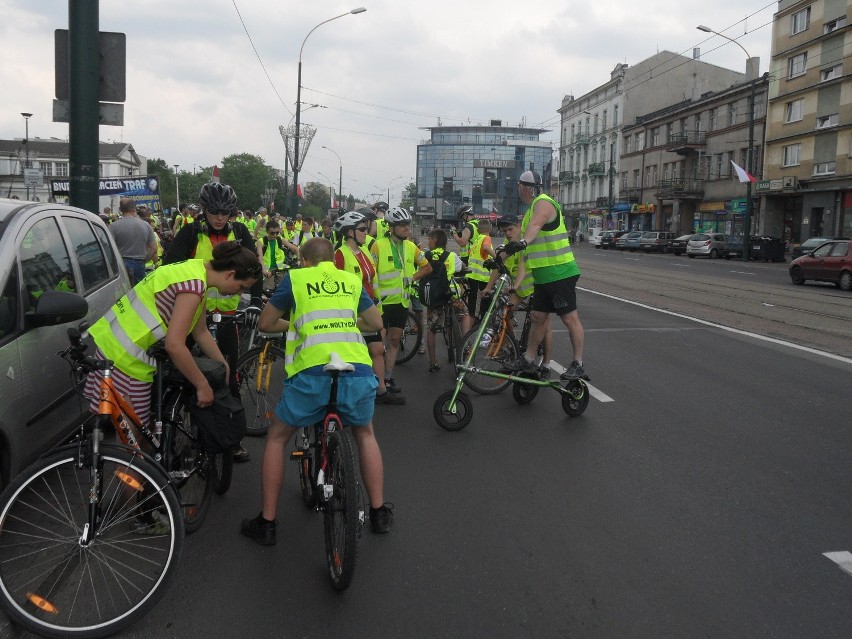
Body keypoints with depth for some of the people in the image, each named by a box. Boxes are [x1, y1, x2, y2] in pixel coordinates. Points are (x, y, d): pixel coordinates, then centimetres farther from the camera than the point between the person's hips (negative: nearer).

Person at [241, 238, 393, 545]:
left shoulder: (295, 277, 16)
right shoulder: (352, 280, 22)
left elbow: (265, 324, 20)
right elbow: (376, 323, 31)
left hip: (312, 372, -2)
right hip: (358, 372, 2)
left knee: (277, 438, 22)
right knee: (365, 434, 31)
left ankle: (266, 523, 23)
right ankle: (379, 512, 31)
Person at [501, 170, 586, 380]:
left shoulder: (543, 203, -13)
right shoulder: (532, 209, 21)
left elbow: (536, 225, -36)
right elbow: (521, 239, 27)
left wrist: (522, 242, -54)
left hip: (559, 273, -10)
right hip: (544, 275, 10)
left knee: (570, 318, -4)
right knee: (538, 317, 14)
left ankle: (578, 365, 1)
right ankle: (528, 359, 22)